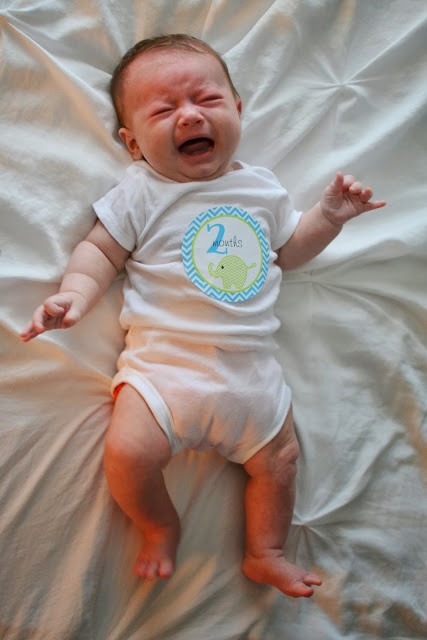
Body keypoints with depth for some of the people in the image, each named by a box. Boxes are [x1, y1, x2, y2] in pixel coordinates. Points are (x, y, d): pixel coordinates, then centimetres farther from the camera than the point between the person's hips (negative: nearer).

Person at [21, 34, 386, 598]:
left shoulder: (262, 187, 10)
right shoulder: (141, 194, -1)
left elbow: (288, 250, 23)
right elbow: (100, 251, 0)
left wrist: (329, 216, 9)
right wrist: (74, 295, -19)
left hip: (251, 371, 4)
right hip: (163, 362, -3)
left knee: (279, 458, 10)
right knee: (128, 453, -20)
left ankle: (264, 552, 35)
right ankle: (160, 526, 14)